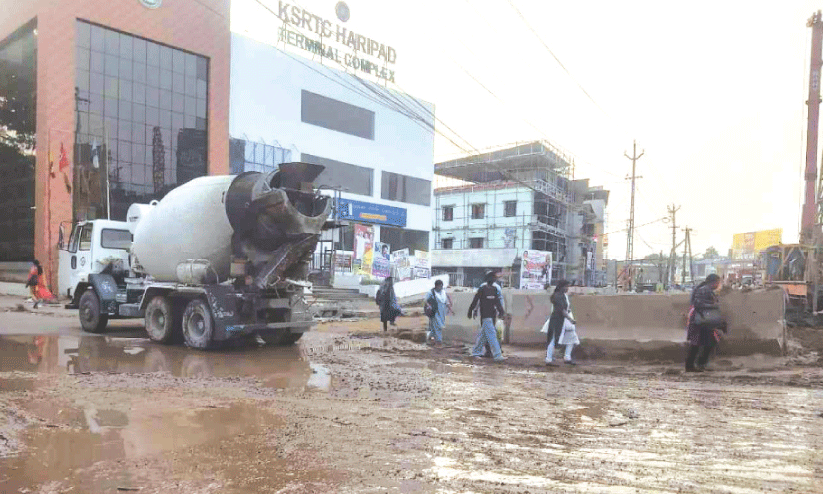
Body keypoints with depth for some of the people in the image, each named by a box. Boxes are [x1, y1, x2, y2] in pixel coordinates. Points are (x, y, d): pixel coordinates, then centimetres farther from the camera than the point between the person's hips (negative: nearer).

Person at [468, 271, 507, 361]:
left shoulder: (494, 289, 12)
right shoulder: (482, 289, -9)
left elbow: (497, 301, 19)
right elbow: (475, 301, -5)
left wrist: (501, 311, 10)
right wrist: (471, 311, -1)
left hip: (492, 315, 8)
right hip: (485, 316, -8)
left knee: (483, 335, 14)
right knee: (491, 335, -10)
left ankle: (476, 352, 26)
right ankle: (497, 355, -10)